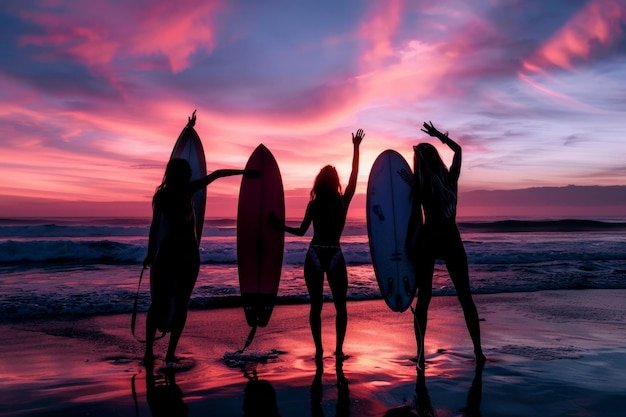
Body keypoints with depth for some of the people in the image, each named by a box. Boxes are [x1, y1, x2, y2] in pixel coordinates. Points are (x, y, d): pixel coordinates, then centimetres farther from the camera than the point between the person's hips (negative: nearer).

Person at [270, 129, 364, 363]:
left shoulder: (314, 204, -4)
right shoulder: (343, 201, -3)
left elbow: (301, 231, -2)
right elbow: (354, 176, 5)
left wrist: (280, 226, 12)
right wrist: (356, 148, 11)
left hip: (314, 257, 0)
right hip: (335, 257, 0)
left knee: (316, 305, 8)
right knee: (340, 305, 12)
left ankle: (319, 350, 7)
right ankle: (339, 349, 7)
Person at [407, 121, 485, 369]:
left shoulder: (419, 186, -6)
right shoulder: (451, 178, 1)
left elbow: (415, 221, -7)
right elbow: (458, 149, 19)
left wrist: (408, 247, 0)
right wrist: (439, 135, 28)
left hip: (426, 241, -2)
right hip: (451, 241, 2)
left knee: (424, 297, 4)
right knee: (465, 296, 12)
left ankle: (421, 354, 0)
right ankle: (478, 351, 14)